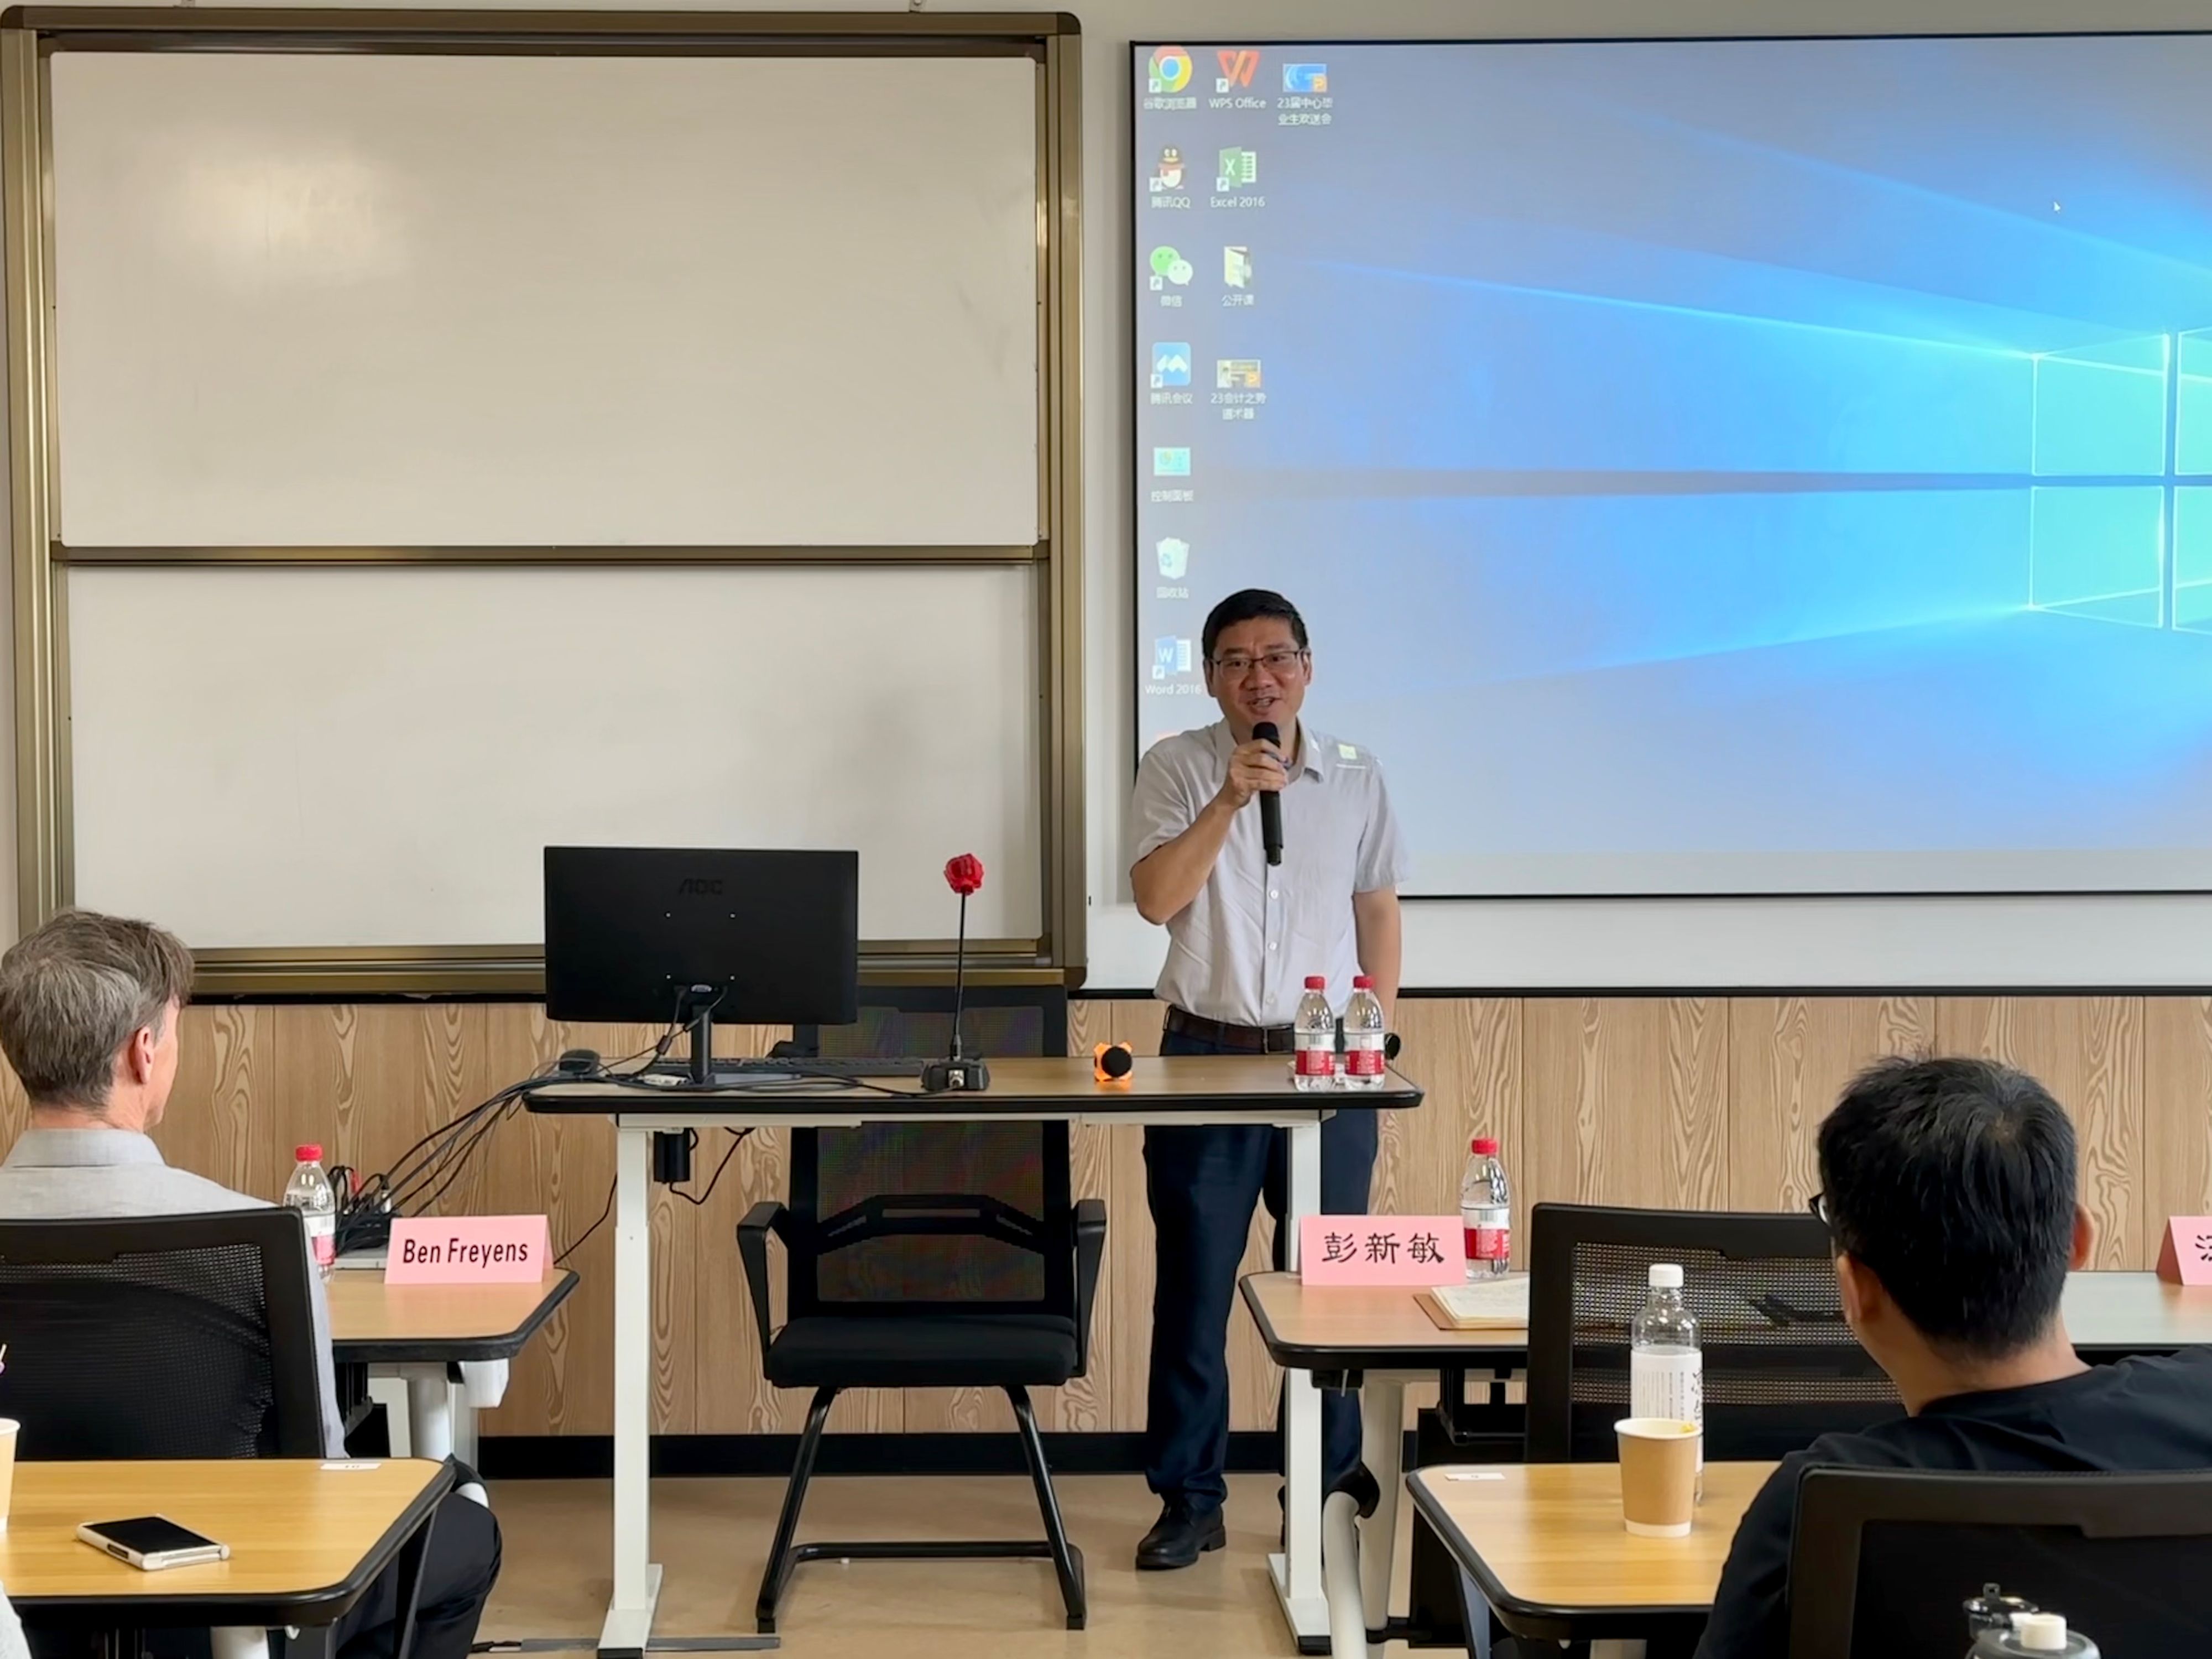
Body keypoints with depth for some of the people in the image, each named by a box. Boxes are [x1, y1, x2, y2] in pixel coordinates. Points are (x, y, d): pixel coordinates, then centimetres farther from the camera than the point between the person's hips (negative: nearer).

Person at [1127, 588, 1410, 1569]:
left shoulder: (1357, 780, 5)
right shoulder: (1178, 769, -1)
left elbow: (1377, 909, 11)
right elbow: (1156, 899, -13)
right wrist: (1228, 800, -23)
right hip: (1207, 1054, -1)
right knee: (1193, 1287, 3)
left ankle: (1330, 1484, 20)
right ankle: (1189, 1500, 12)